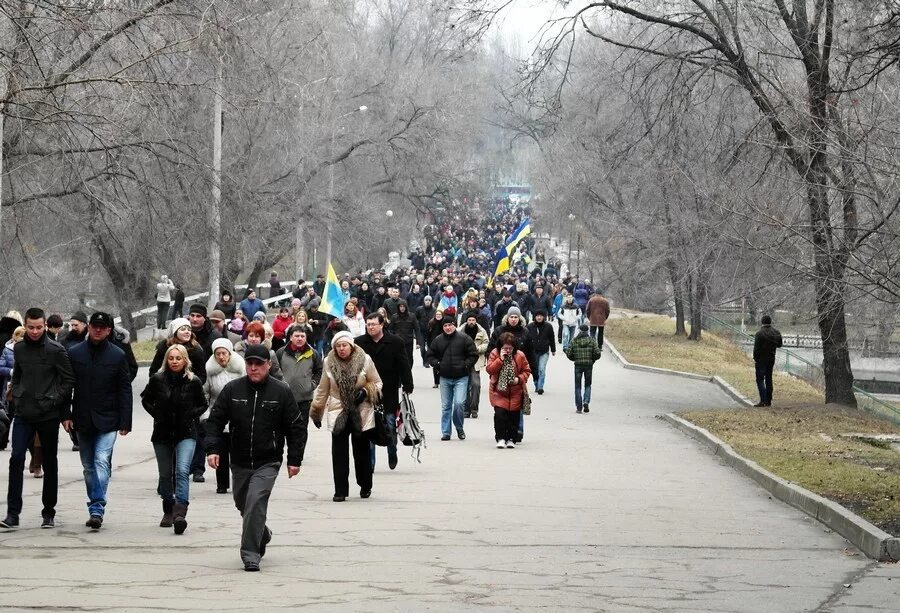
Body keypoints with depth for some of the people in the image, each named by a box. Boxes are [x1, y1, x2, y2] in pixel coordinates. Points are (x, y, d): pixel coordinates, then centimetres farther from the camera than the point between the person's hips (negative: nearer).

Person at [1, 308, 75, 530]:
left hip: (48, 415, -3)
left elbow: (69, 380, -3)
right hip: (23, 415, 3)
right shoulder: (19, 349, 8)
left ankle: (49, 513, 18)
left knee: (50, 463, 7)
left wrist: (54, 401, -10)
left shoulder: (55, 350, -6)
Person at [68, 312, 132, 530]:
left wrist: (125, 422, -5)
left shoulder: (118, 356, 0)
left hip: (107, 421, -3)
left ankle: (97, 509, -23)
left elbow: (125, 390, 0)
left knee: (102, 461, -17)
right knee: (89, 466, 10)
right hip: (83, 420, 3)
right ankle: (95, 508, 22)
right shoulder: (74, 353, 5)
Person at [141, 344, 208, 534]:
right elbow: (146, 399, 13)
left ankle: (180, 513, -28)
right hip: (162, 433, 3)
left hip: (186, 434, -2)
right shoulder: (157, 379, -3)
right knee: (165, 474, 11)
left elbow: (202, 405, 9)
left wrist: (190, 416, -5)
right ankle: (168, 511, 30)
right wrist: (157, 414, 1)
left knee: (182, 471, -19)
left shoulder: (193, 381, -4)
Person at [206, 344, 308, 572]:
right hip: (239, 462, 4)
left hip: (267, 463, -4)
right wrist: (212, 448, -10)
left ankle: (250, 555, -14)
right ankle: (262, 535, 44)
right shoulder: (232, 389, -1)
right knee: (243, 504, 16)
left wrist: (294, 460, -1)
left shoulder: (281, 392, -4)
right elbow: (215, 420, 3)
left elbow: (297, 428, 2)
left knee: (255, 502, -19)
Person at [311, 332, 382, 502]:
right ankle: (340, 491, -1)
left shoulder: (365, 360, -5)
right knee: (339, 453, -4)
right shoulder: (328, 363, 0)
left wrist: (366, 392, -14)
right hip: (338, 413, 1)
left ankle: (365, 487, 26)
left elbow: (377, 383, 5)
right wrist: (317, 412, 14)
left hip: (361, 414, -1)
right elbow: (323, 390, 11)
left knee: (362, 451, 9)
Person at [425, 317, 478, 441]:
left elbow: (473, 355, 0)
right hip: (445, 378, 3)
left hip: (461, 378, -3)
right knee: (445, 406, 7)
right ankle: (445, 432, 14)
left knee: (459, 403, -14)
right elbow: (430, 355, 15)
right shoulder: (437, 341, 5)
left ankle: (459, 428, 8)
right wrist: (437, 364, 0)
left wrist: (466, 365, -9)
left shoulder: (464, 339, -3)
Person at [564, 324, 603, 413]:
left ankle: (579, 407, 6)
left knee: (578, 386, 8)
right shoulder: (592, 340, -1)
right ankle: (586, 401, -8)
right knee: (588, 385, 14)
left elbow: (568, 353, -1)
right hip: (589, 365, 0)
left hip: (578, 365, 0)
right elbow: (597, 353, -7)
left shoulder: (574, 340, -1)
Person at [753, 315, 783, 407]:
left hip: (761, 359, -6)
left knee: (760, 379, -6)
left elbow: (756, 348, -15)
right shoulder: (776, 333, 2)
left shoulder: (759, 333, -15)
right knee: (768, 379, 14)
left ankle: (763, 400, -17)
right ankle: (768, 401, 16)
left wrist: (755, 358, -4)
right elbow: (779, 344, 15)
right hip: (771, 358, 6)